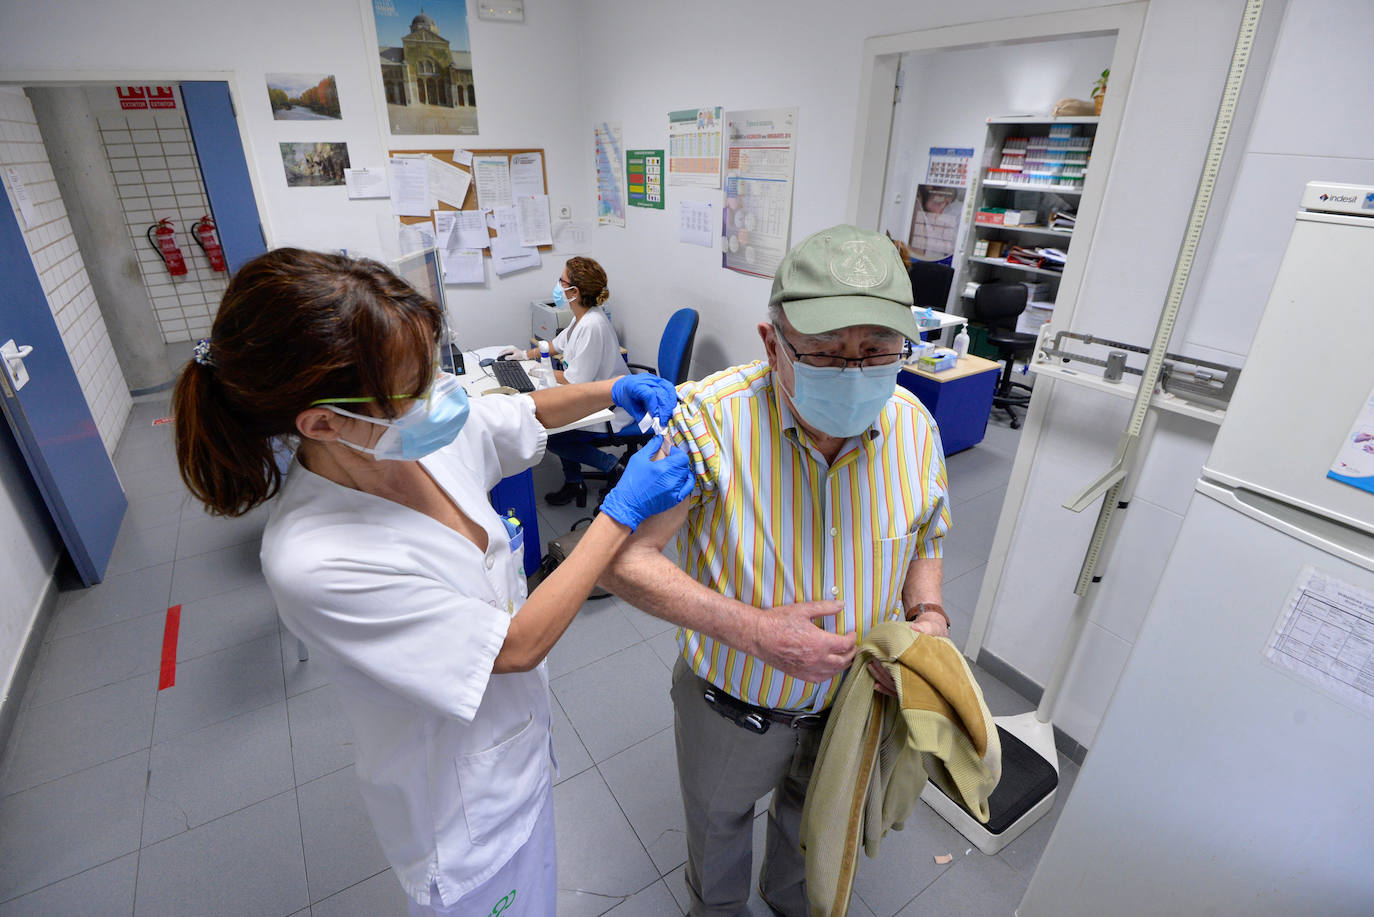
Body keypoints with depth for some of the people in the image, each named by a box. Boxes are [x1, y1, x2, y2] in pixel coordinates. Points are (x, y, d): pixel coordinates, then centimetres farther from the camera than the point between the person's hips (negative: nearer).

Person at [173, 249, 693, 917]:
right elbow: (518, 646, -29)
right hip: (466, 808, -6)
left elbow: (528, 414, 4)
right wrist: (623, 511, -27)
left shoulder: (420, 424, -17)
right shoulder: (312, 561, -36)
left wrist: (613, 390, -13)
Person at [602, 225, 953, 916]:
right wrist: (751, 629, -35)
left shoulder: (914, 427, -15)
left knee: (813, 823, 33)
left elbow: (925, 539, 4)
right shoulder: (710, 417, -31)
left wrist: (929, 614, -15)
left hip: (852, 701, 4)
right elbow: (622, 557, -28)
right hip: (731, 706, -3)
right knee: (718, 821, 29)